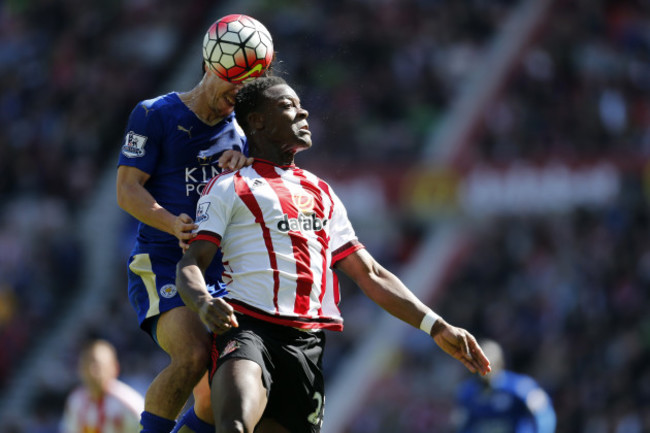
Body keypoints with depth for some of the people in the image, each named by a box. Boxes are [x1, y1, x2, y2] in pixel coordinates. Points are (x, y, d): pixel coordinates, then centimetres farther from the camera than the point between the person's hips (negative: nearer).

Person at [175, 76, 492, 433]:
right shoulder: (229, 187, 10)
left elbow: (371, 275, 26)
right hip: (247, 326, -6)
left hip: (307, 343, 6)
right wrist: (204, 305, -24)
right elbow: (191, 265, 0)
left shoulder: (321, 194, 28)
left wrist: (436, 327, 16)